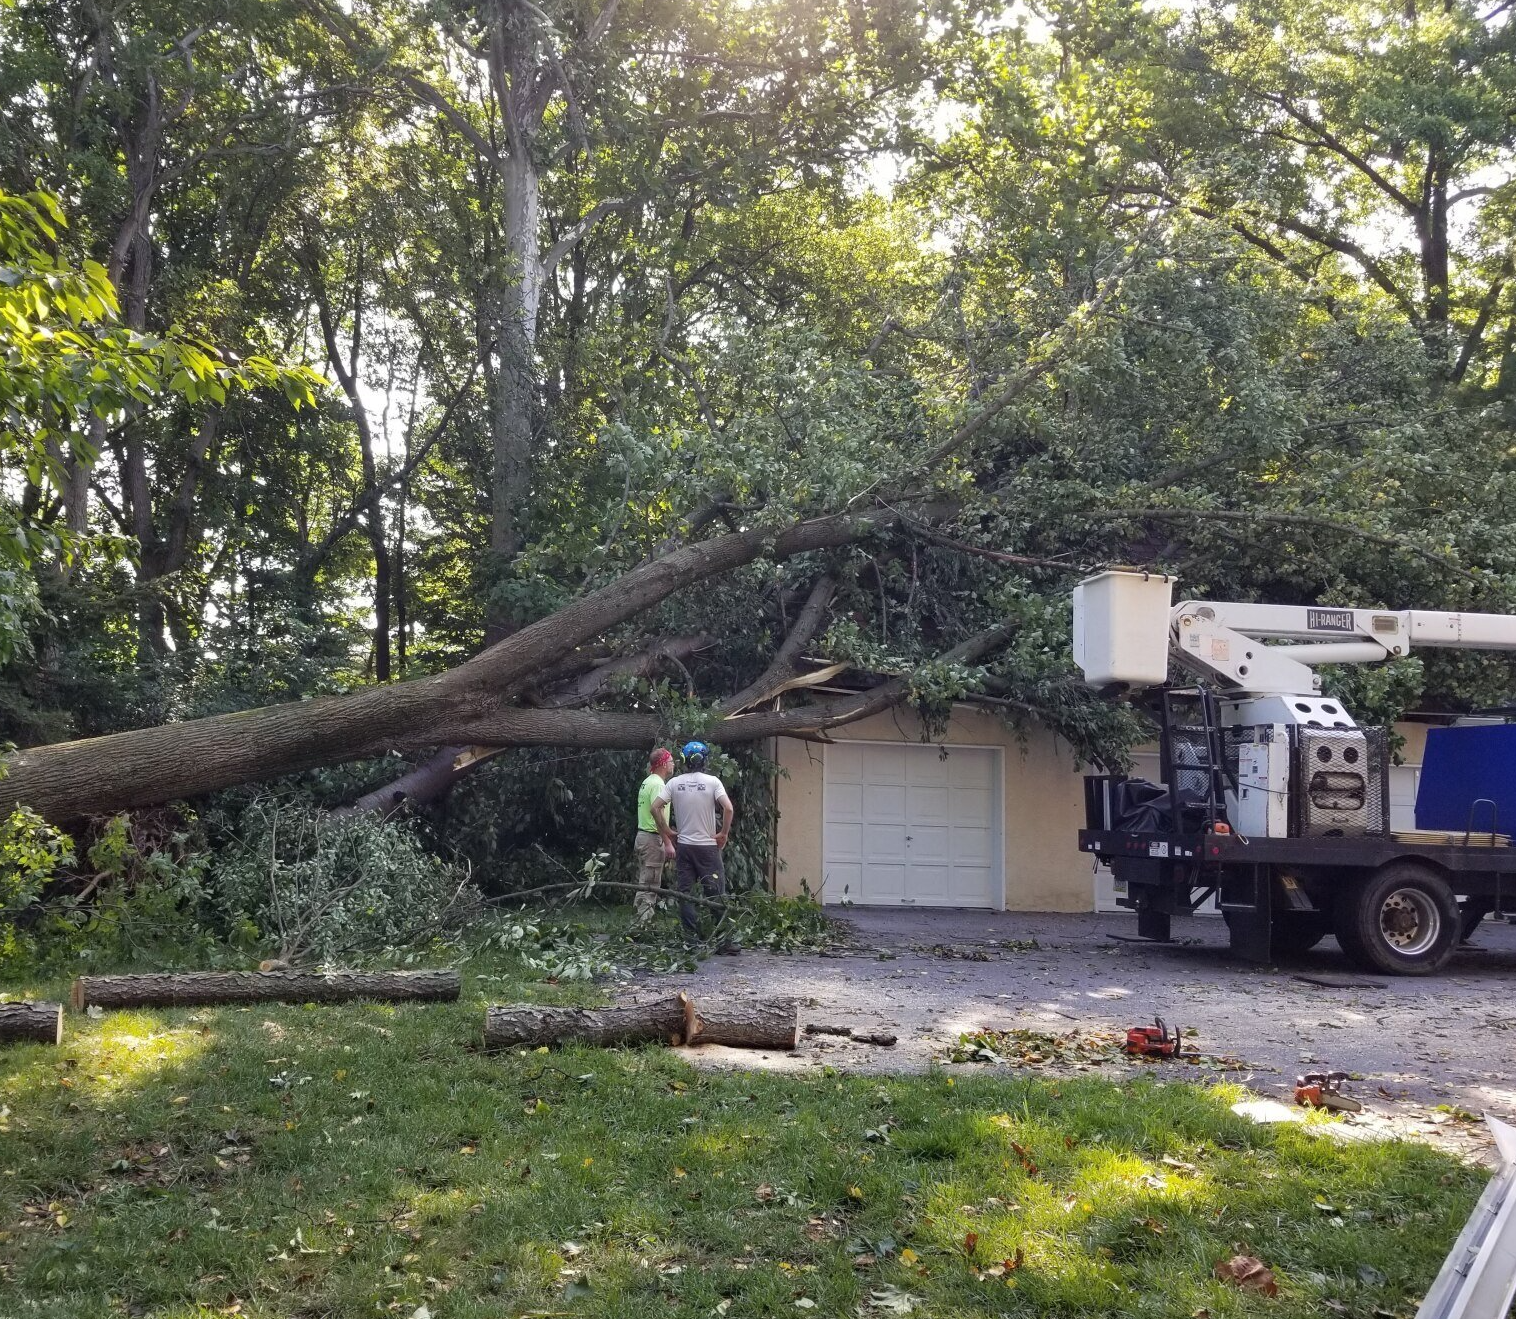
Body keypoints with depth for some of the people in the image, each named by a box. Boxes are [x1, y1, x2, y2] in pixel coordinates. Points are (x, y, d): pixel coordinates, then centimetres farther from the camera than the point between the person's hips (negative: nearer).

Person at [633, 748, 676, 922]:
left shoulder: (647, 782, 16)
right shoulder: (657, 784, -15)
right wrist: (668, 843, -25)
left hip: (642, 836, 10)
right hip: (653, 838, -10)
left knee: (644, 884, 14)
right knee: (650, 886, -8)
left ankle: (638, 919, 17)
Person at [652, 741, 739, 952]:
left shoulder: (675, 782, 1)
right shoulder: (712, 781, -6)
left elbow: (655, 807, -4)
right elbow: (729, 809, -17)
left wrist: (667, 832, 5)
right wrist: (723, 833, -4)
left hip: (683, 845, 2)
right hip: (708, 846, -2)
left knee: (685, 894, 6)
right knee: (716, 894, 1)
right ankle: (723, 941, 1)